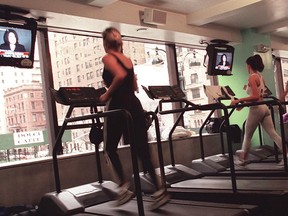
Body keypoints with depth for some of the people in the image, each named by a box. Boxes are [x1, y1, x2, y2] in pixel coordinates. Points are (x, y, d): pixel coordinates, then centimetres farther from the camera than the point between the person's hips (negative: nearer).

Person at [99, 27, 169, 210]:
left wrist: (107, 95, -12)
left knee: (111, 149, 13)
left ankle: (124, 186, 5)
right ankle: (160, 190, 2)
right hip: (135, 106, 6)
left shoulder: (107, 57, -5)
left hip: (119, 107, -6)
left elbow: (120, 76, -24)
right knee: (142, 151, 5)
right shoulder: (128, 59, 16)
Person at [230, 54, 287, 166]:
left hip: (256, 109, -8)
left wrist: (239, 100, -22)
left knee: (247, 136, 7)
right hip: (264, 107, 8)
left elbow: (256, 96, -22)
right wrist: (249, 88, 24)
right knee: (273, 134, 4)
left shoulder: (252, 77, -13)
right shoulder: (260, 76, 14)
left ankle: (242, 159, 19)